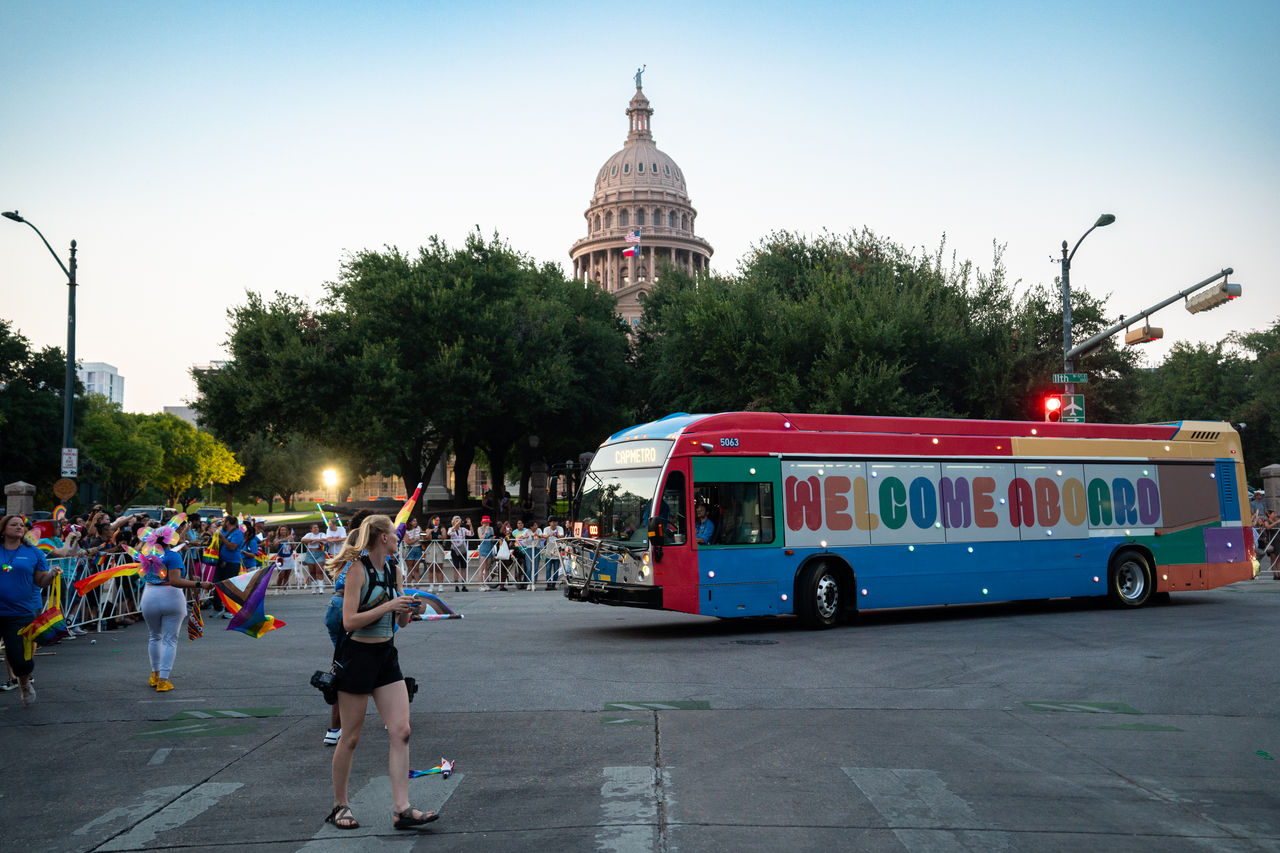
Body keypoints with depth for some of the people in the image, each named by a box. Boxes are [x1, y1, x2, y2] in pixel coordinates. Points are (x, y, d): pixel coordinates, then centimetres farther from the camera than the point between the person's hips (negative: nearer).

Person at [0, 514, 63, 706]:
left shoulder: (33, 552, 6)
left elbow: (41, 582, 4)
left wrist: (52, 575, -14)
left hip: (23, 613, -1)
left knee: (21, 661, -3)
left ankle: (25, 683, 28)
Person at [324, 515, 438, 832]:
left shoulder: (393, 572, 8)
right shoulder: (358, 570, -13)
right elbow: (349, 621, -20)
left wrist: (410, 609, -6)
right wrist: (388, 606, -26)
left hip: (386, 656, 7)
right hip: (357, 655, -7)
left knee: (401, 732, -3)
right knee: (350, 738, 5)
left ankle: (402, 809, -1)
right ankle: (340, 805, 23)